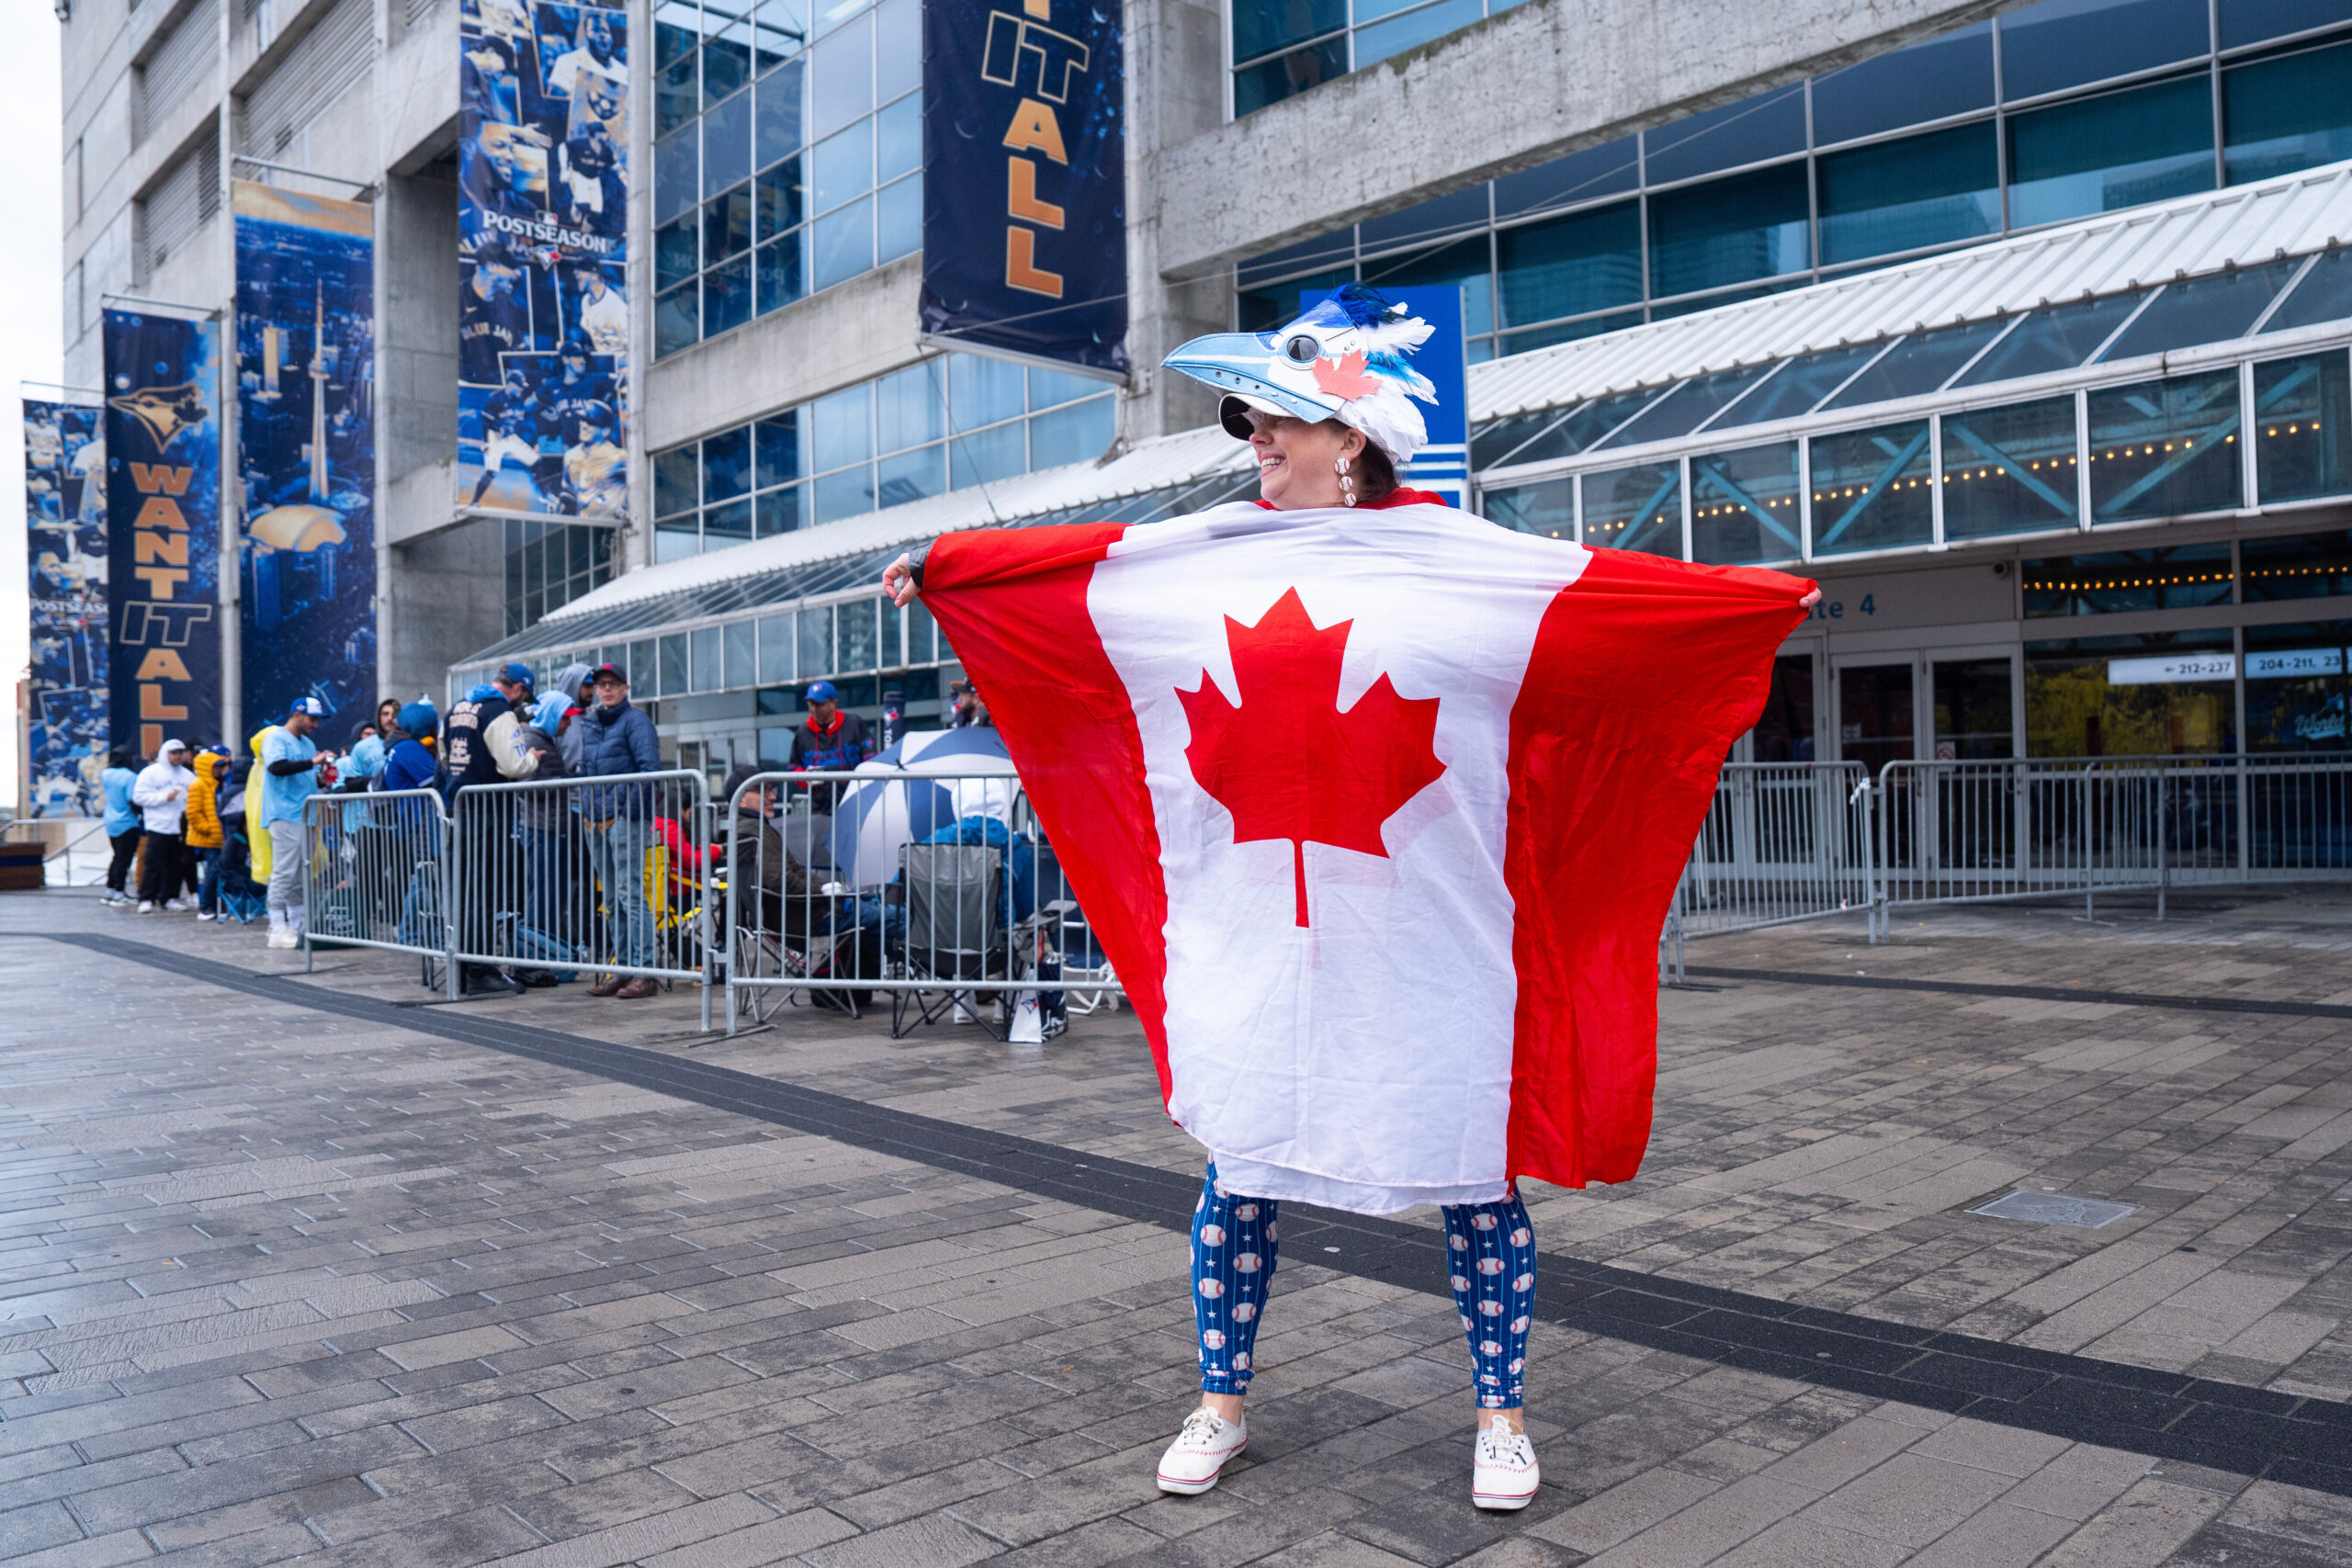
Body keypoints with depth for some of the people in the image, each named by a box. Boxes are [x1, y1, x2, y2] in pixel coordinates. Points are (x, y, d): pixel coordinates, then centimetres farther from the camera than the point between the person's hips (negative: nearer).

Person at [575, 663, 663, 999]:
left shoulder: (635, 720, -3)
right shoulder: (588, 723, 19)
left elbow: (650, 768, -11)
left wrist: (636, 809, -18)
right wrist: (584, 811, 18)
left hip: (625, 816, -8)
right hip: (595, 819, 8)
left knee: (630, 893, -11)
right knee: (611, 898, 10)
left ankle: (644, 971, -10)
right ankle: (623, 968, 16)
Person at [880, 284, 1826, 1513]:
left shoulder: (1460, 559, -1)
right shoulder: (1197, 557, 9)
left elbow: (1611, 590, -7)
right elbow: (1056, 565, 16)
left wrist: (1763, 600, -17)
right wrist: (935, 564, 23)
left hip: (1420, 935, -2)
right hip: (1245, 933, 3)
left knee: (1469, 1166, 7)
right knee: (1238, 1161, 10)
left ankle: (1500, 1413, 26)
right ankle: (1220, 1405, 28)